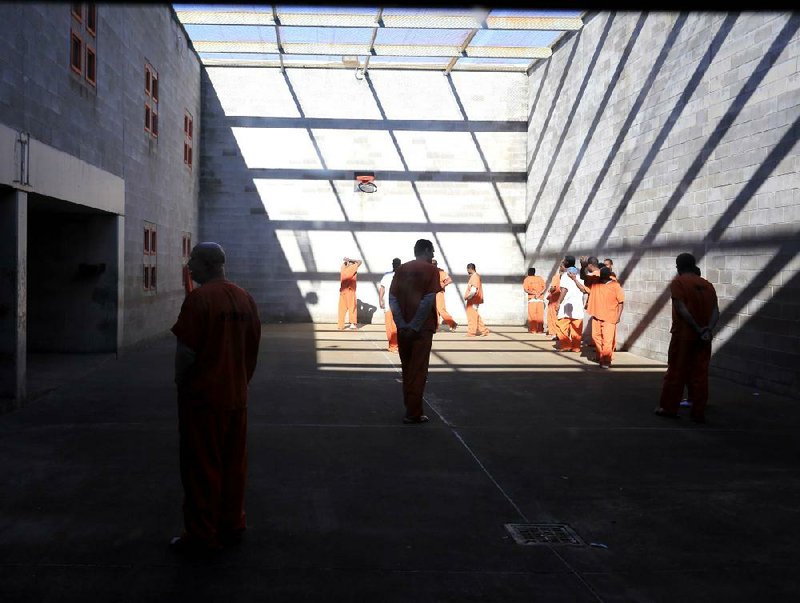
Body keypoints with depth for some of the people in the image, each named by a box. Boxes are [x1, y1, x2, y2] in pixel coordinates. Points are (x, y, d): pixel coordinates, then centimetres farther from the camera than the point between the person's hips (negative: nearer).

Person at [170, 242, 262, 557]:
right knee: (233, 464, 15)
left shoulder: (199, 297, -15)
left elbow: (186, 350, -18)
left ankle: (201, 536, 14)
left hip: (203, 397, -7)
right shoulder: (244, 297, 7)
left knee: (201, 468, 4)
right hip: (236, 397, 7)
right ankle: (231, 527, 26)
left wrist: (181, 381, -3)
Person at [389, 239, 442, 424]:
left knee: (407, 368, 15)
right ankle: (413, 413, 1)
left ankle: (410, 407, 23)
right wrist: (415, 326, -13)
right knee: (418, 370, 0)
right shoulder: (431, 270, -4)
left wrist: (402, 324, -4)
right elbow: (428, 300, -15)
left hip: (403, 328, 5)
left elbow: (392, 299, 2)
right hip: (422, 328, -5)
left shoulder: (401, 269, 11)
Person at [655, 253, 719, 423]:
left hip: (683, 334, -4)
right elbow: (716, 311, -1)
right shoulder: (707, 285, 10)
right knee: (700, 374, 7)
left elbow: (681, 309, -16)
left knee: (676, 372, 5)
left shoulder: (678, 282, -5)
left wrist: (698, 329, -14)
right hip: (704, 337, 4)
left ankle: (668, 408, 13)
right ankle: (699, 413, 8)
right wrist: (708, 329, -13)